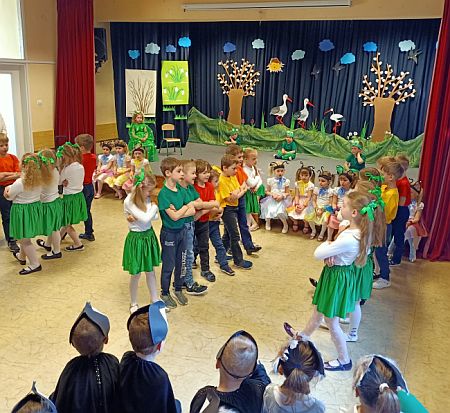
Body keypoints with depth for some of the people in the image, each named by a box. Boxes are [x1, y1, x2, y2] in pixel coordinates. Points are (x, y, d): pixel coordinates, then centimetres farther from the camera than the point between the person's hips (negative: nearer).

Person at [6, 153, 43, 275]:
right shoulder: (39, 180, -7)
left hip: (22, 210, -7)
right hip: (35, 207, 7)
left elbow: (9, 197, -9)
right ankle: (22, 257, 46)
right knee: (24, 237, 27)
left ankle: (35, 264, 8)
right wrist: (11, 187, 1)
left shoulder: (19, 183, -25)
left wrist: (7, 189, 10)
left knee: (24, 239, 6)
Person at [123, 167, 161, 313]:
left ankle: (155, 300, 32)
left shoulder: (147, 198, -1)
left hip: (149, 236, 6)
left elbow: (155, 217, -8)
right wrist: (154, 206, -12)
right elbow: (145, 219, -28)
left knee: (150, 271, 17)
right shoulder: (129, 201, -21)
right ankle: (133, 304, 30)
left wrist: (139, 217, -23)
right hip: (136, 239, -6)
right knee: (136, 274, 9)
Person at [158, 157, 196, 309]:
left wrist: (178, 212, -19)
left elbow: (193, 211, -4)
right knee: (168, 265, 9)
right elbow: (174, 216, -24)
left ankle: (178, 289, 37)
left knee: (180, 262, 18)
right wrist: (186, 206, -10)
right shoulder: (163, 194, -21)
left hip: (181, 230, 6)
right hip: (169, 233, -6)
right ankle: (165, 294, 28)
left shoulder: (181, 189, -1)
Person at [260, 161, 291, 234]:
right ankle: (268, 222, 15)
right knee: (269, 210, -20)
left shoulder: (286, 181, 0)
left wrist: (282, 196, -16)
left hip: (282, 199, -1)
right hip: (272, 199, 2)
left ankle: (285, 224, 2)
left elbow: (288, 193, 3)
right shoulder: (270, 180, 2)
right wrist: (273, 194, -12)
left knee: (280, 212, -26)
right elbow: (267, 191, 7)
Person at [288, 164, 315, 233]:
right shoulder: (297, 183, -1)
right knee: (291, 212, -15)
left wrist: (303, 206, -21)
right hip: (298, 201, 3)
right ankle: (295, 222, 20)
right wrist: (296, 204, -17)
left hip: (306, 202, -3)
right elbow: (297, 195, -3)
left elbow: (308, 197, -13)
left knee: (304, 214, -24)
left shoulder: (310, 185, -11)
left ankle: (306, 225, 11)